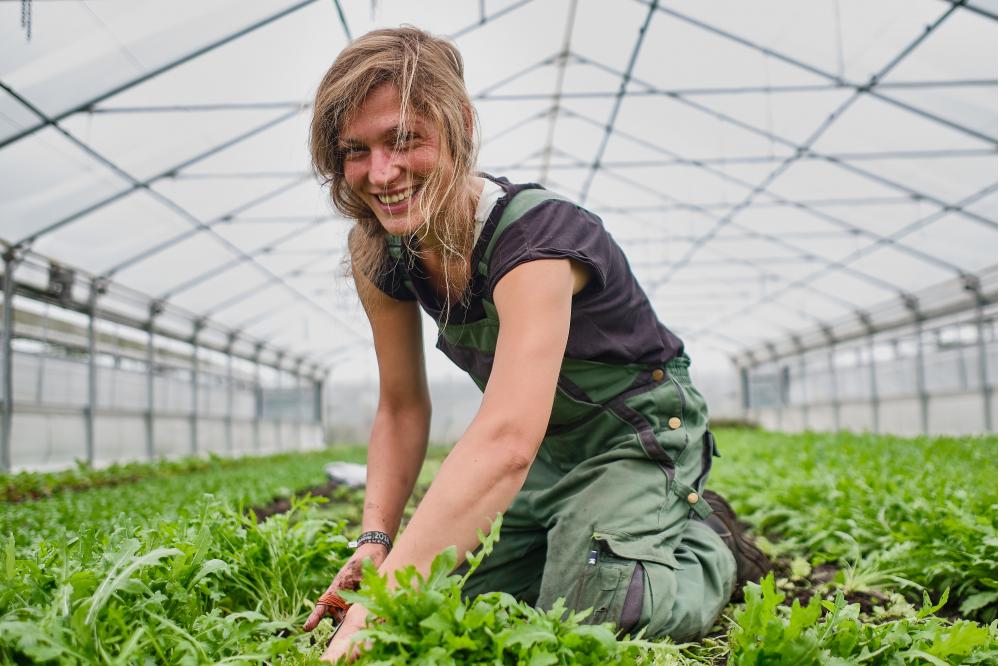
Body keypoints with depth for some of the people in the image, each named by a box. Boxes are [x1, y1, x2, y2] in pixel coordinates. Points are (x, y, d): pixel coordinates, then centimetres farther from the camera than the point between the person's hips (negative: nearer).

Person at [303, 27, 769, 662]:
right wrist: (375, 541, -14)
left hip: (639, 432, -7)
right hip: (548, 451, 7)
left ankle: (706, 544, 7)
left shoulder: (533, 236, -35)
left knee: (589, 614, -24)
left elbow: (506, 441, -48)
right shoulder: (380, 255, -11)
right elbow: (402, 407, -1)